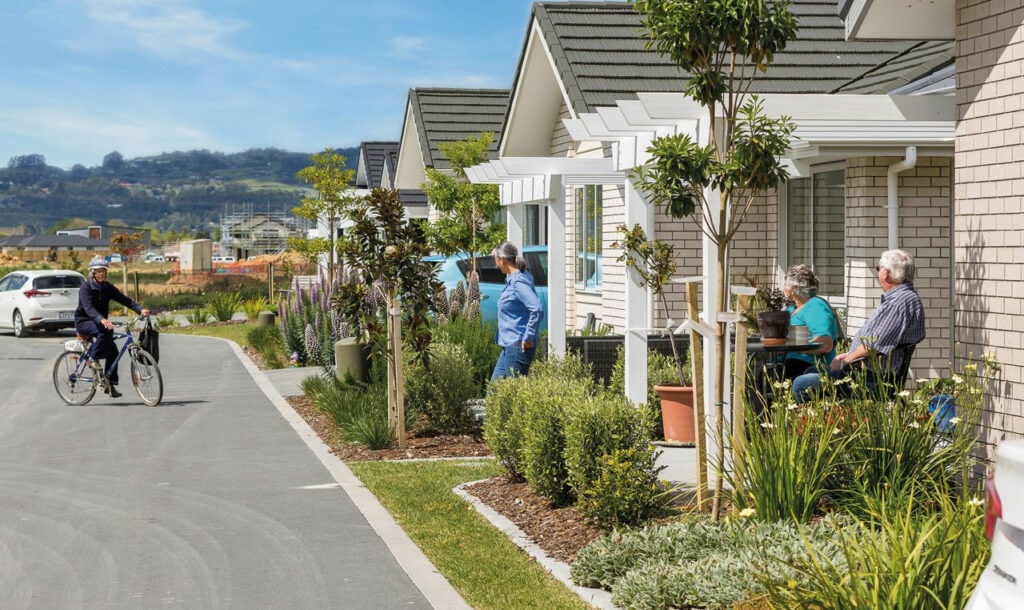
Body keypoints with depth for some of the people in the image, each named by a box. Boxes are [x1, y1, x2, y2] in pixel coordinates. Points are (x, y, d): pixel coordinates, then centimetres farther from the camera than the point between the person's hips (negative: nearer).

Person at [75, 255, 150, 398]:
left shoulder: (107, 287, 2)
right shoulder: (86, 288, -17)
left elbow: (123, 299, -8)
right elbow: (88, 308, -32)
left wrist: (140, 309, -24)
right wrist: (102, 320, -50)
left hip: (99, 321, 6)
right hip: (83, 322, -6)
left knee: (113, 350, -8)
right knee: (106, 331, -34)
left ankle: (110, 385, -1)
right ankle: (93, 359, -17)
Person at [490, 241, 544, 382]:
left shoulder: (518, 282, -19)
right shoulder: (511, 279, 10)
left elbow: (537, 309, -29)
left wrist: (528, 338, -24)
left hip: (518, 347, -10)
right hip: (509, 346, 10)